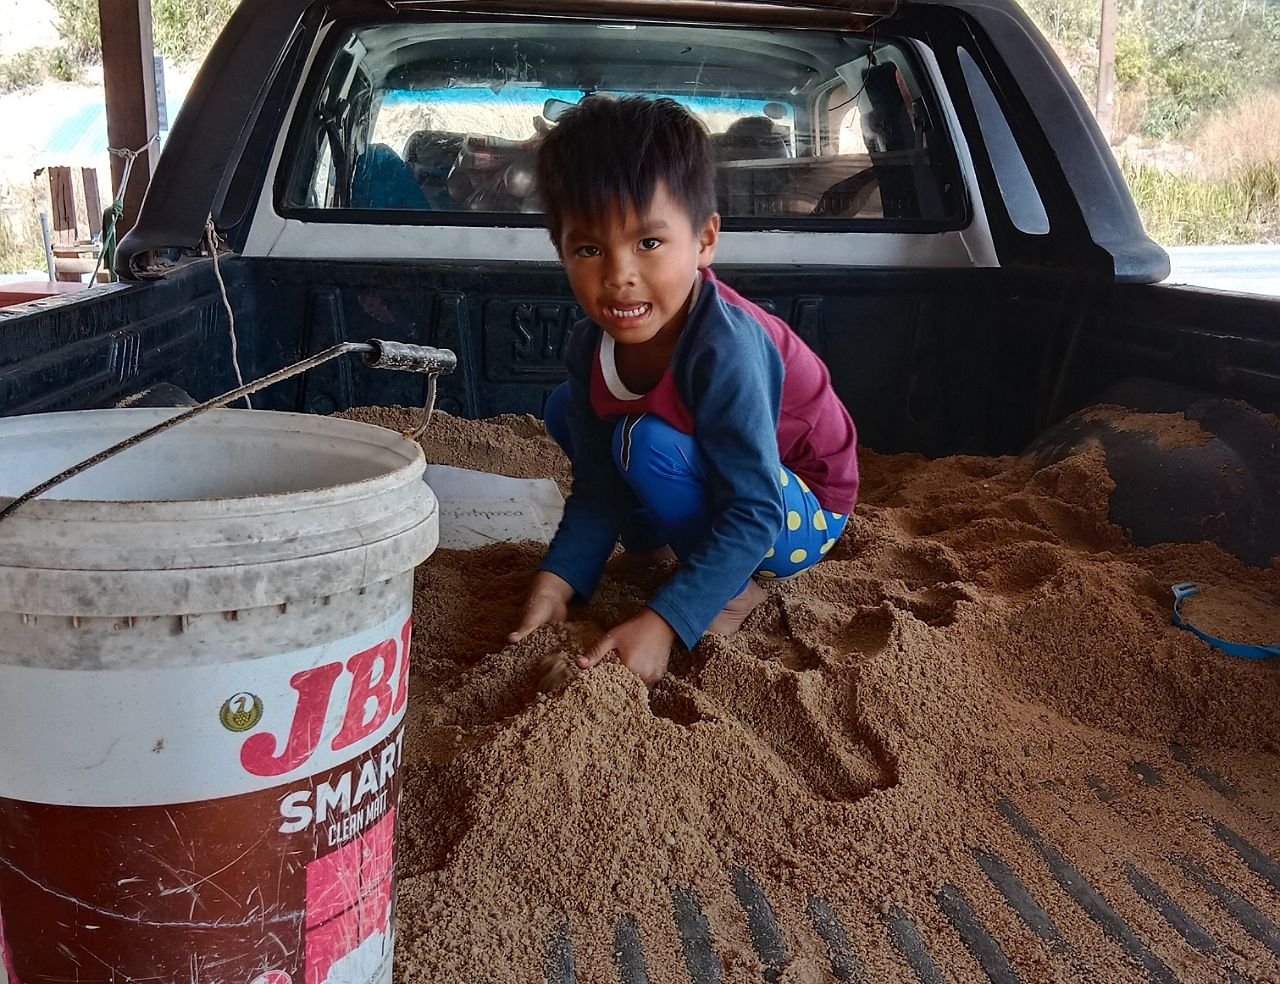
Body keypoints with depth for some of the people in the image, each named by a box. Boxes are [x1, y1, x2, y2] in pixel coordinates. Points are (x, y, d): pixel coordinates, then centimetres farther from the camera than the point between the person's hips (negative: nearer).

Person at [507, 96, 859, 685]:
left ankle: (737, 589, -9)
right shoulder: (591, 345, -14)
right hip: (710, 488, 7)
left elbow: (755, 514, -34)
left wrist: (663, 623, -38)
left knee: (647, 443, -31)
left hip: (802, 517, -7)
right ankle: (653, 544, 11)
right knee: (566, 411, 1)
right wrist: (557, 580, -21)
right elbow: (597, 489, -6)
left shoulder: (726, 348, -35)